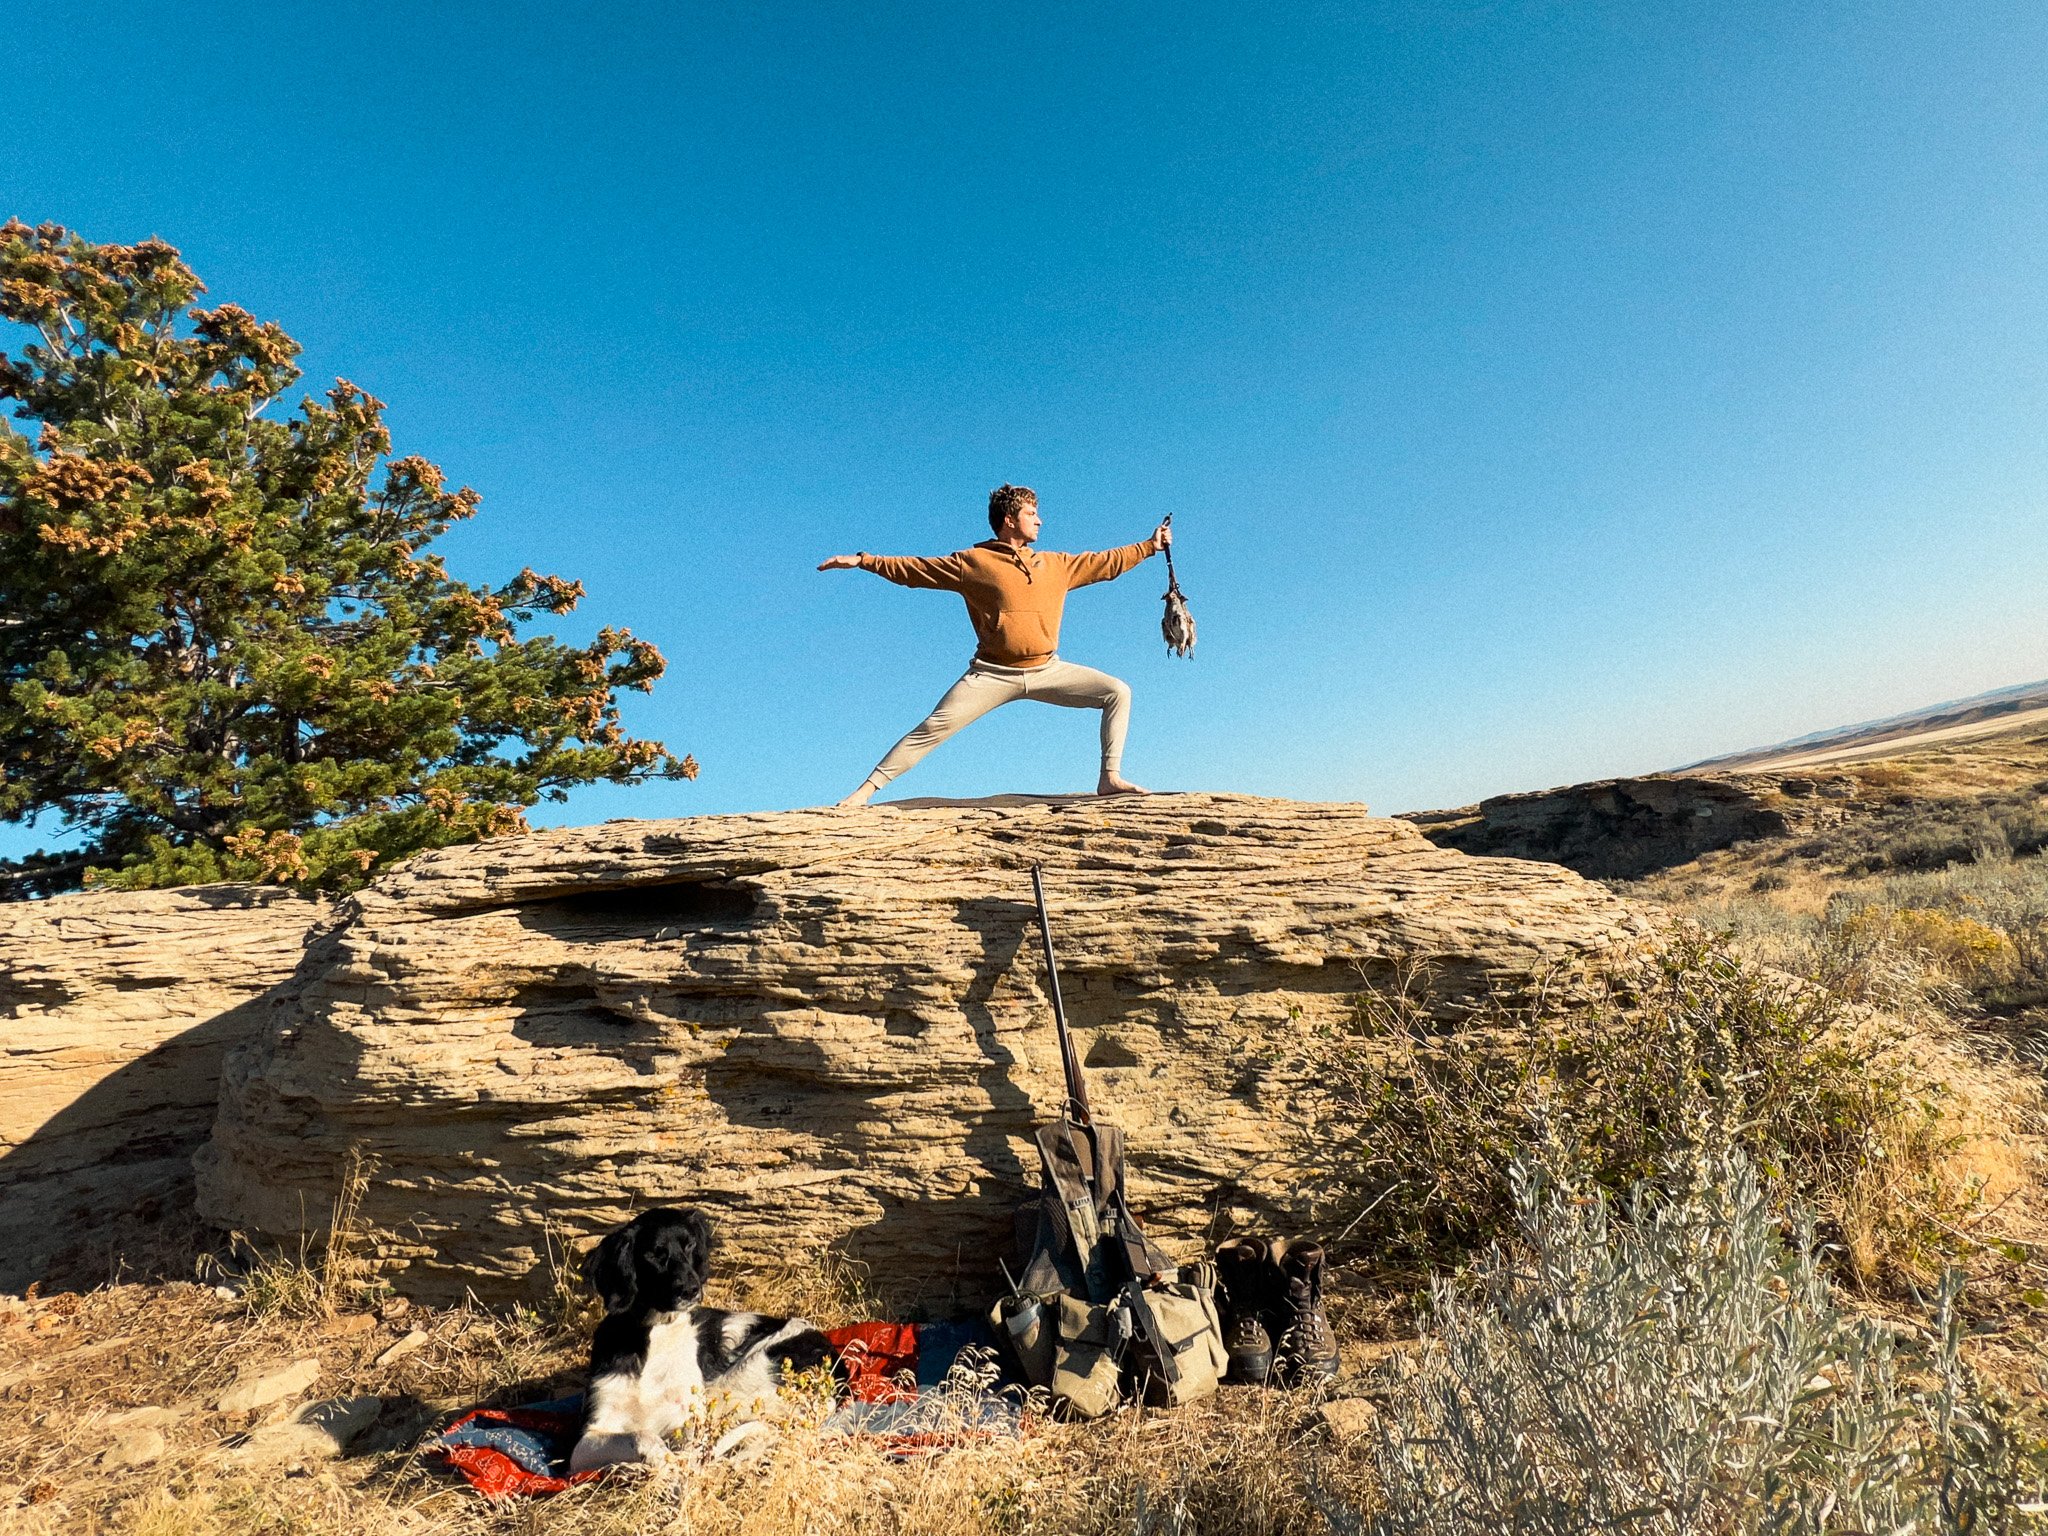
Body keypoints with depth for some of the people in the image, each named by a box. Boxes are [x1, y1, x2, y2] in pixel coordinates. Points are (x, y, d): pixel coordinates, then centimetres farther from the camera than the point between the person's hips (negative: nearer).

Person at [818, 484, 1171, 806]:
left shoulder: (1056, 564, 12)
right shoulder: (972, 562, 0)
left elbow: (1105, 563, 23)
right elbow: (912, 568, 2)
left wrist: (1151, 546, 23)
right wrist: (862, 560, -5)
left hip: (1047, 670, 4)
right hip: (993, 674, -4)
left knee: (1117, 691, -5)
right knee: (934, 727, -15)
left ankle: (1111, 777, -4)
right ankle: (868, 788, -8)